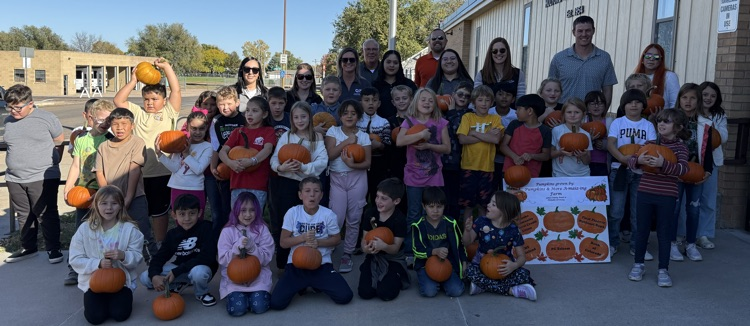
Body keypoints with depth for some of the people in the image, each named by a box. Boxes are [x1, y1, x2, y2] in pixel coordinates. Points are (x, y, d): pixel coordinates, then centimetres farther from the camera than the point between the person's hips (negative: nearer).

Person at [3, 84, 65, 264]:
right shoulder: (8, 121, 8)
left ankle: (53, 249, 12)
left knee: (46, 215, 1)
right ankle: (28, 248, 28)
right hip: (15, 179, 5)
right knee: (24, 215, 14)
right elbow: (12, 146, 19)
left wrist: (51, 164, 3)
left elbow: (59, 143, 1)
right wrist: (17, 164, 13)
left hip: (42, 178, -5)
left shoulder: (47, 118, -6)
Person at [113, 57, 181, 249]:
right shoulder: (137, 112, 11)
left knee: (159, 212, 9)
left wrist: (166, 66, -6)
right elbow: (118, 101, 4)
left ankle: (159, 247, 22)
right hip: (138, 172, 3)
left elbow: (176, 91, -5)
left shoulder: (168, 113, 4)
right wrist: (133, 81, -1)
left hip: (161, 172, -3)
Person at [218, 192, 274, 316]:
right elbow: (223, 260, -5)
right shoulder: (228, 231, -3)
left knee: (259, 307, -20)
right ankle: (235, 295, 13)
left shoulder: (262, 229, -1)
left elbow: (266, 259, -5)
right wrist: (237, 247, -21)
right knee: (237, 309, -21)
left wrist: (252, 247, -21)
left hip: (258, 277, 0)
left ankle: (260, 293, 13)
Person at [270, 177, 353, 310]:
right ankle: (301, 285, 16)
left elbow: (337, 239, 2)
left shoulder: (328, 214, -7)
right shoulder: (292, 213, -6)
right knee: (276, 303, -16)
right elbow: (283, 242, -4)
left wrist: (318, 242, -16)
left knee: (345, 297, -17)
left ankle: (317, 285, 14)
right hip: (296, 265, 0)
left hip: (322, 265, 0)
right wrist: (303, 237, -20)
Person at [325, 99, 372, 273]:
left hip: (357, 179, 1)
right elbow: (329, 155, -10)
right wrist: (347, 141, -15)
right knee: (336, 219, -9)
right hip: (337, 178, -1)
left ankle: (347, 254, 16)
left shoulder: (363, 136, 3)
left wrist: (352, 164, -21)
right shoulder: (333, 131, 3)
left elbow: (367, 162, -3)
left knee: (353, 219, 4)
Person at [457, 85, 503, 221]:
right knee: (468, 203, 7)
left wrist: (475, 133, -12)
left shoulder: (495, 118, 3)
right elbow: (462, 139, -13)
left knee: (483, 204, 12)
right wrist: (487, 136, -12)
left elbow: (497, 139, -12)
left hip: (487, 167, 1)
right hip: (469, 166, -1)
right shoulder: (467, 117, 0)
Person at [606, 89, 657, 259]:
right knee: (616, 211, 0)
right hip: (619, 170, -1)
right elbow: (610, 144, -7)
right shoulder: (618, 122, 4)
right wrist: (623, 158, -23)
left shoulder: (648, 125, 9)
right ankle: (612, 243, 14)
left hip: (641, 172, 2)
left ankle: (637, 246, 16)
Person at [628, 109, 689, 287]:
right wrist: (638, 160, -23)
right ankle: (638, 264, 26)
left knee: (664, 233, 5)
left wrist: (663, 164, -35)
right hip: (645, 193, 3)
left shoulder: (680, 147, -2)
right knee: (642, 230, 12)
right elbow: (631, 159, 0)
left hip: (667, 197, -2)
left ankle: (663, 269, 15)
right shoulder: (650, 143, 6)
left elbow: (683, 168, -18)